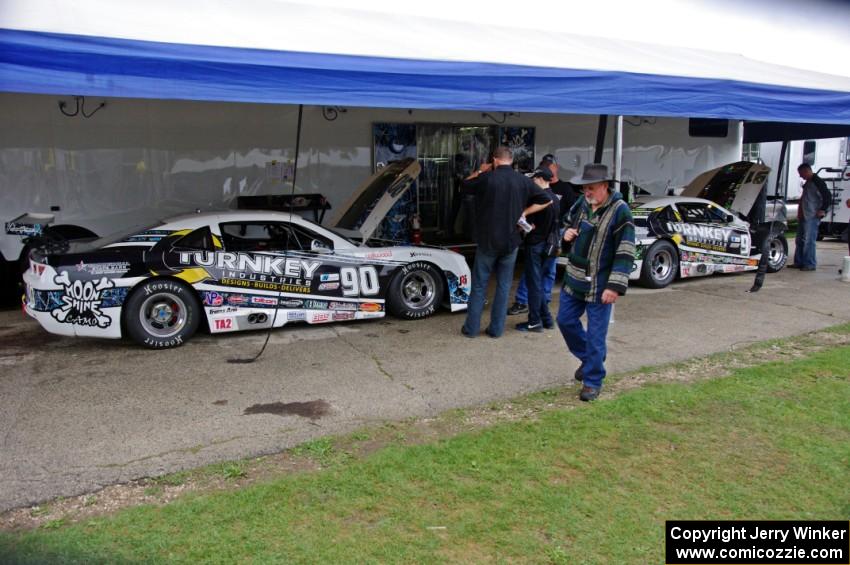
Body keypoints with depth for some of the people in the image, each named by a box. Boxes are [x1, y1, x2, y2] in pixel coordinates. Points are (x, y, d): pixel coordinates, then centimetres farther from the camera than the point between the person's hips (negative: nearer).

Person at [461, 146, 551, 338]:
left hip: (487, 241, -2)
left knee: (479, 286, 8)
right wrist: (524, 212, 5)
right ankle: (496, 329, 13)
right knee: (504, 286, 10)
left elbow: (465, 185, 7)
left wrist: (480, 171, 19)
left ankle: (471, 328, 12)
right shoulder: (523, 181, -1)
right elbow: (546, 200, 5)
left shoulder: (486, 178, -11)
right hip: (511, 241, 2)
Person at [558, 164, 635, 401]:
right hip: (573, 279, 7)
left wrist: (615, 286, -22)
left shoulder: (620, 211, -16)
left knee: (595, 334, 1)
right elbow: (568, 225, 22)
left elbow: (625, 253, -17)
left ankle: (593, 381, 16)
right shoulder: (581, 203, 4)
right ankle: (588, 357, 39)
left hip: (600, 285, -7)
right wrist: (566, 233, -4)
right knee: (565, 321, 16)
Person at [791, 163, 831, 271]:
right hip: (803, 216, 10)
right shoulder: (807, 183, 19)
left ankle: (810, 264, -6)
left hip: (812, 217, -10)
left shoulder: (818, 182, -10)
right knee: (800, 240, 12)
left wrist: (823, 210, -16)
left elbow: (828, 196, -15)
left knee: (809, 241, -9)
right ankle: (799, 262, 18)